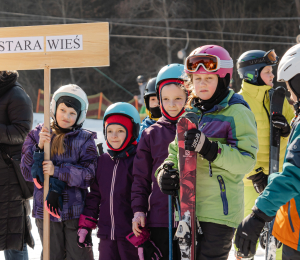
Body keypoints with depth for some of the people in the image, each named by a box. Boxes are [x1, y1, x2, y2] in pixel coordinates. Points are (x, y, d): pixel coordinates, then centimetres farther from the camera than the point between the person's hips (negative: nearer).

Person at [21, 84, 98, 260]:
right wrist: (39, 147, -18)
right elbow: (27, 171, -3)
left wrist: (57, 171, -22)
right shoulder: (37, 135, 4)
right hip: (46, 210, 2)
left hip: (75, 212, -2)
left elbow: (88, 176, -13)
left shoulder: (85, 140, -2)